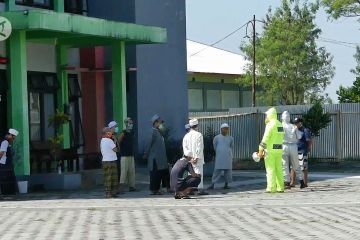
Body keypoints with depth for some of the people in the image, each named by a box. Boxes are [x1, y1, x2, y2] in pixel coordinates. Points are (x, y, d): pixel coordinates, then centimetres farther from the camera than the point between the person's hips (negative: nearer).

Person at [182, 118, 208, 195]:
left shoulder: (186, 136, 7)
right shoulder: (198, 135, -8)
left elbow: (185, 148, 2)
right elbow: (200, 148, -13)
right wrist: (197, 158, -12)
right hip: (198, 160, -5)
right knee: (199, 173, -5)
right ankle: (200, 189, -11)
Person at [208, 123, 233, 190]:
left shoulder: (230, 138, 7)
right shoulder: (216, 138, 3)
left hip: (228, 157, 2)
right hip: (219, 157, -2)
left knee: (228, 171, 1)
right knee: (217, 171, -7)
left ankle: (226, 184, 9)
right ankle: (212, 185, -9)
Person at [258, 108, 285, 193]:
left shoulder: (270, 125, -13)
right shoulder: (280, 125, 13)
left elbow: (265, 139, -16)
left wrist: (260, 151, -13)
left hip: (271, 150, -8)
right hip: (279, 150, 8)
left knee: (270, 169, -5)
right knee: (278, 169, 10)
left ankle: (271, 188, -6)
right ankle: (280, 187, 10)